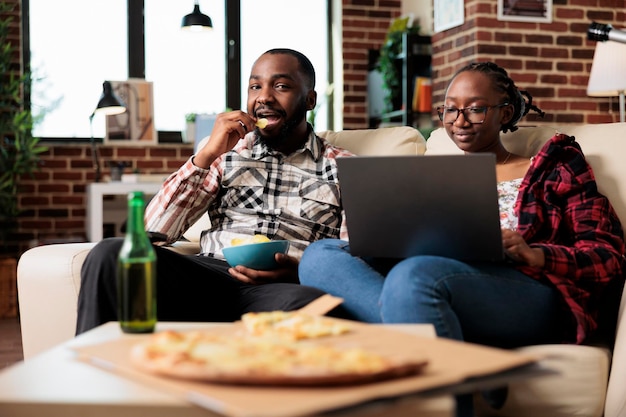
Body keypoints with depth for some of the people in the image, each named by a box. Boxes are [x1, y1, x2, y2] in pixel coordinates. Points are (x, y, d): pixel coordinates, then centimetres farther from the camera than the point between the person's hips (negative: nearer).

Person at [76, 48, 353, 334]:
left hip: (288, 287, -1)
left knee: (309, 306, -40)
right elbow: (156, 230, 10)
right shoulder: (228, 152, 21)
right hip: (211, 273, 2)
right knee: (109, 254, -25)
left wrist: (298, 270, -16)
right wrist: (206, 156, 1)